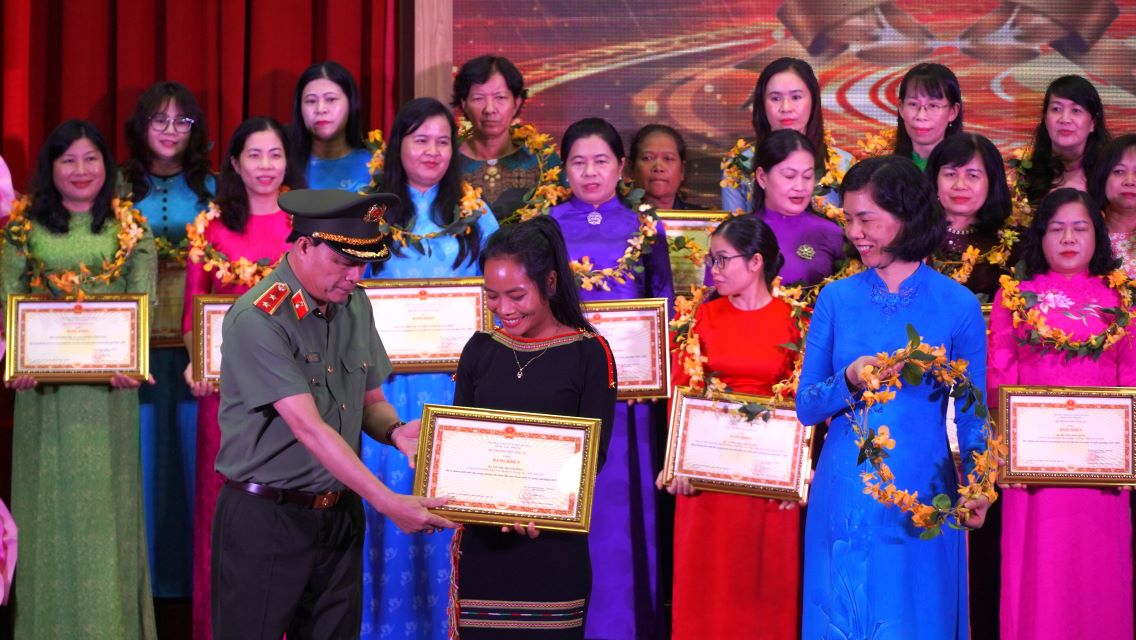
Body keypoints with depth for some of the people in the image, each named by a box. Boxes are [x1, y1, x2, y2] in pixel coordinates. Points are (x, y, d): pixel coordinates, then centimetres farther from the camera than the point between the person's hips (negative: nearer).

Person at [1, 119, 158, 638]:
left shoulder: (131, 228, 6)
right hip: (43, 381, 1)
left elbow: (143, 302, -2)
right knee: (49, 497, 4)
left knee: (105, 497, 2)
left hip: (108, 382, 0)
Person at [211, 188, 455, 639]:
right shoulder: (256, 319, -18)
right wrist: (388, 503, -28)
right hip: (266, 518, -6)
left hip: (340, 514, 7)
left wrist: (395, 432, -10)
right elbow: (308, 427, -23)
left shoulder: (355, 305, 6)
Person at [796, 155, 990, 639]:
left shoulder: (958, 305, -2)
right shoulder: (836, 299, 3)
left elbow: (972, 414, 3)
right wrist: (850, 382, -16)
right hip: (844, 495, 2)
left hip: (921, 498, -1)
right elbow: (806, 405, 3)